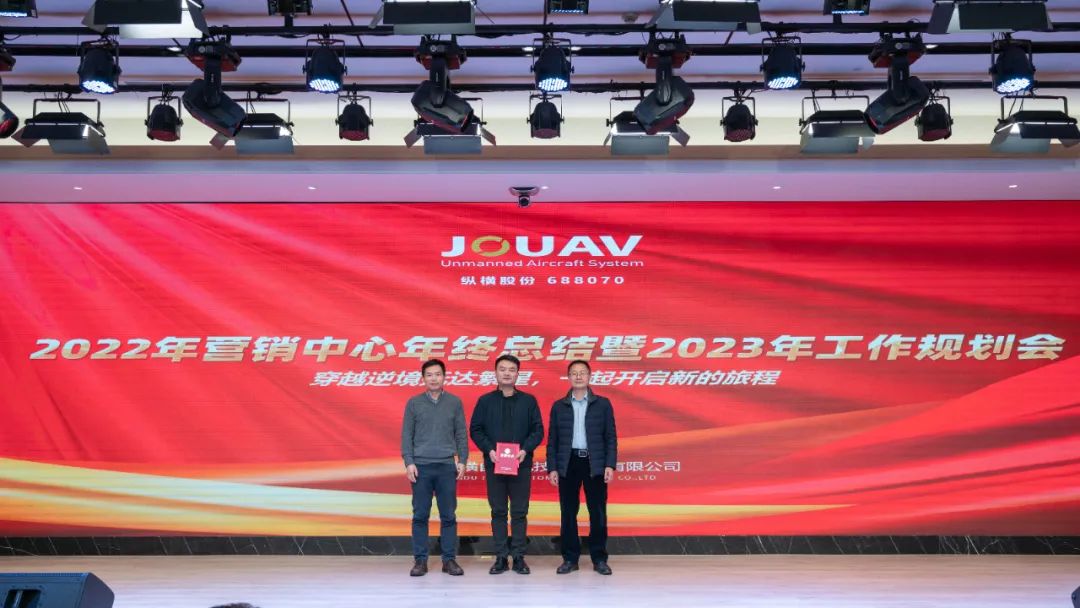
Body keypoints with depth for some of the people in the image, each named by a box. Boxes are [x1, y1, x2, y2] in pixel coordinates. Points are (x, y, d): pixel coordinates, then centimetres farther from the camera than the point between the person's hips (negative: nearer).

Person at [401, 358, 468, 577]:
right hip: (421, 466, 0)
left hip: (447, 466, 1)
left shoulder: (455, 402, 7)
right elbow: (407, 435, 3)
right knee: (420, 515, 2)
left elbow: (461, 434, 8)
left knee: (448, 515, 3)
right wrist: (409, 462, -5)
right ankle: (420, 560, 8)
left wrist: (462, 460, 0)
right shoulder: (414, 403, 5)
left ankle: (449, 559, 9)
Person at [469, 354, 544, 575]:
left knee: (520, 512, 3)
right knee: (498, 511, 4)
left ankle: (518, 556, 9)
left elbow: (538, 430, 3)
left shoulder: (528, 401, 5)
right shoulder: (485, 401, 5)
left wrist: (525, 450, -13)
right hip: (494, 464, 0)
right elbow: (475, 430, 3)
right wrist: (489, 450, -12)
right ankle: (501, 557, 9)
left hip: (521, 464, 0)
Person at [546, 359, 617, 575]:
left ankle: (599, 559, 9)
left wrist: (610, 465, -6)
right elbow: (552, 440, 7)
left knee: (598, 513, 0)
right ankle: (570, 559, 11)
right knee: (568, 513, 3)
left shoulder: (603, 404, 5)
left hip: (595, 464, -1)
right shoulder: (558, 406, 8)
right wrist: (552, 468, -1)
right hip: (568, 464, 1)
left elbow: (610, 437, 3)